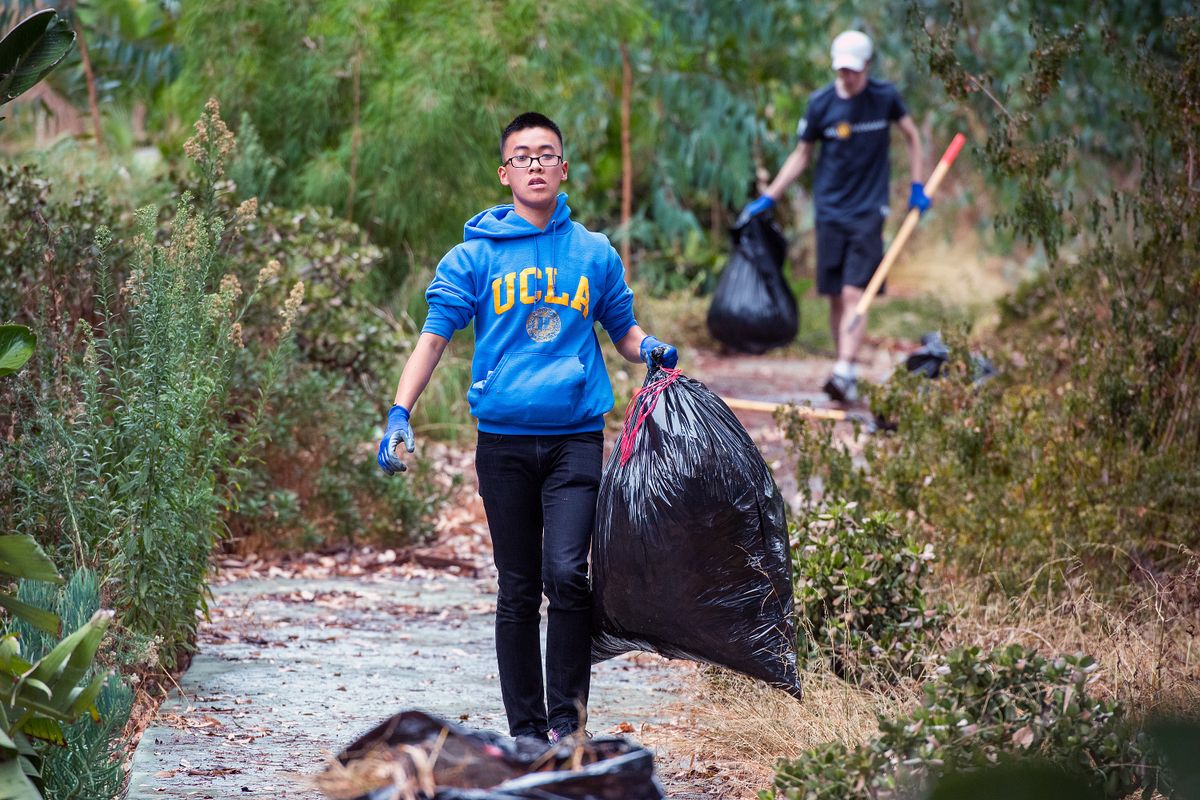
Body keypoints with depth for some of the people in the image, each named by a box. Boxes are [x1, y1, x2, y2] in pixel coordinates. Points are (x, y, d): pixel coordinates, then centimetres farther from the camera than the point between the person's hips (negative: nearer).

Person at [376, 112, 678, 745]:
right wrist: (400, 414, -11)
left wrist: (650, 349, -4)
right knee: (518, 591, 5)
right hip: (504, 439, 0)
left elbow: (623, 331, 20)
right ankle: (525, 729, 12)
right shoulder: (476, 255, 5)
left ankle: (566, 719, -7)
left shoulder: (595, 254, 10)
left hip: (576, 437, 0)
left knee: (566, 573, -17)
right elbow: (435, 335, 1)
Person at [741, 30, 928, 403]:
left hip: (868, 211, -2)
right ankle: (848, 369, 16)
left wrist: (917, 186, 10)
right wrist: (767, 198, 3)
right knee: (836, 298, 4)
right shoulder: (821, 103, -1)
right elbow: (801, 155, 9)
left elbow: (911, 135, 15)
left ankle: (843, 374, -22)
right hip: (830, 210, 2)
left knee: (854, 293, -14)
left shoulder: (885, 97, -1)